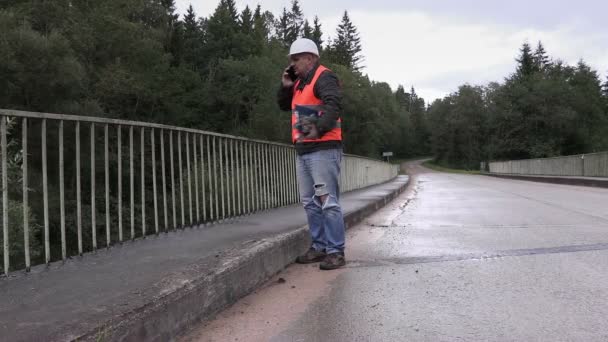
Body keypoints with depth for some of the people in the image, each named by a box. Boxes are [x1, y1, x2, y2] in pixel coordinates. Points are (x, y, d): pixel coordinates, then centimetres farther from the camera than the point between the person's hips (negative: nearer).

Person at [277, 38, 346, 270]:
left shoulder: (324, 77, -8)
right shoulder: (301, 82, 21)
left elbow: (334, 105, -23)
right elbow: (284, 105, 29)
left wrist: (319, 129, -37)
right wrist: (285, 86, 13)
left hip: (323, 149, -10)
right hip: (303, 151, 10)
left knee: (328, 202, -9)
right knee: (310, 203, 12)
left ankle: (336, 252, -5)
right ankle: (319, 247, 21)